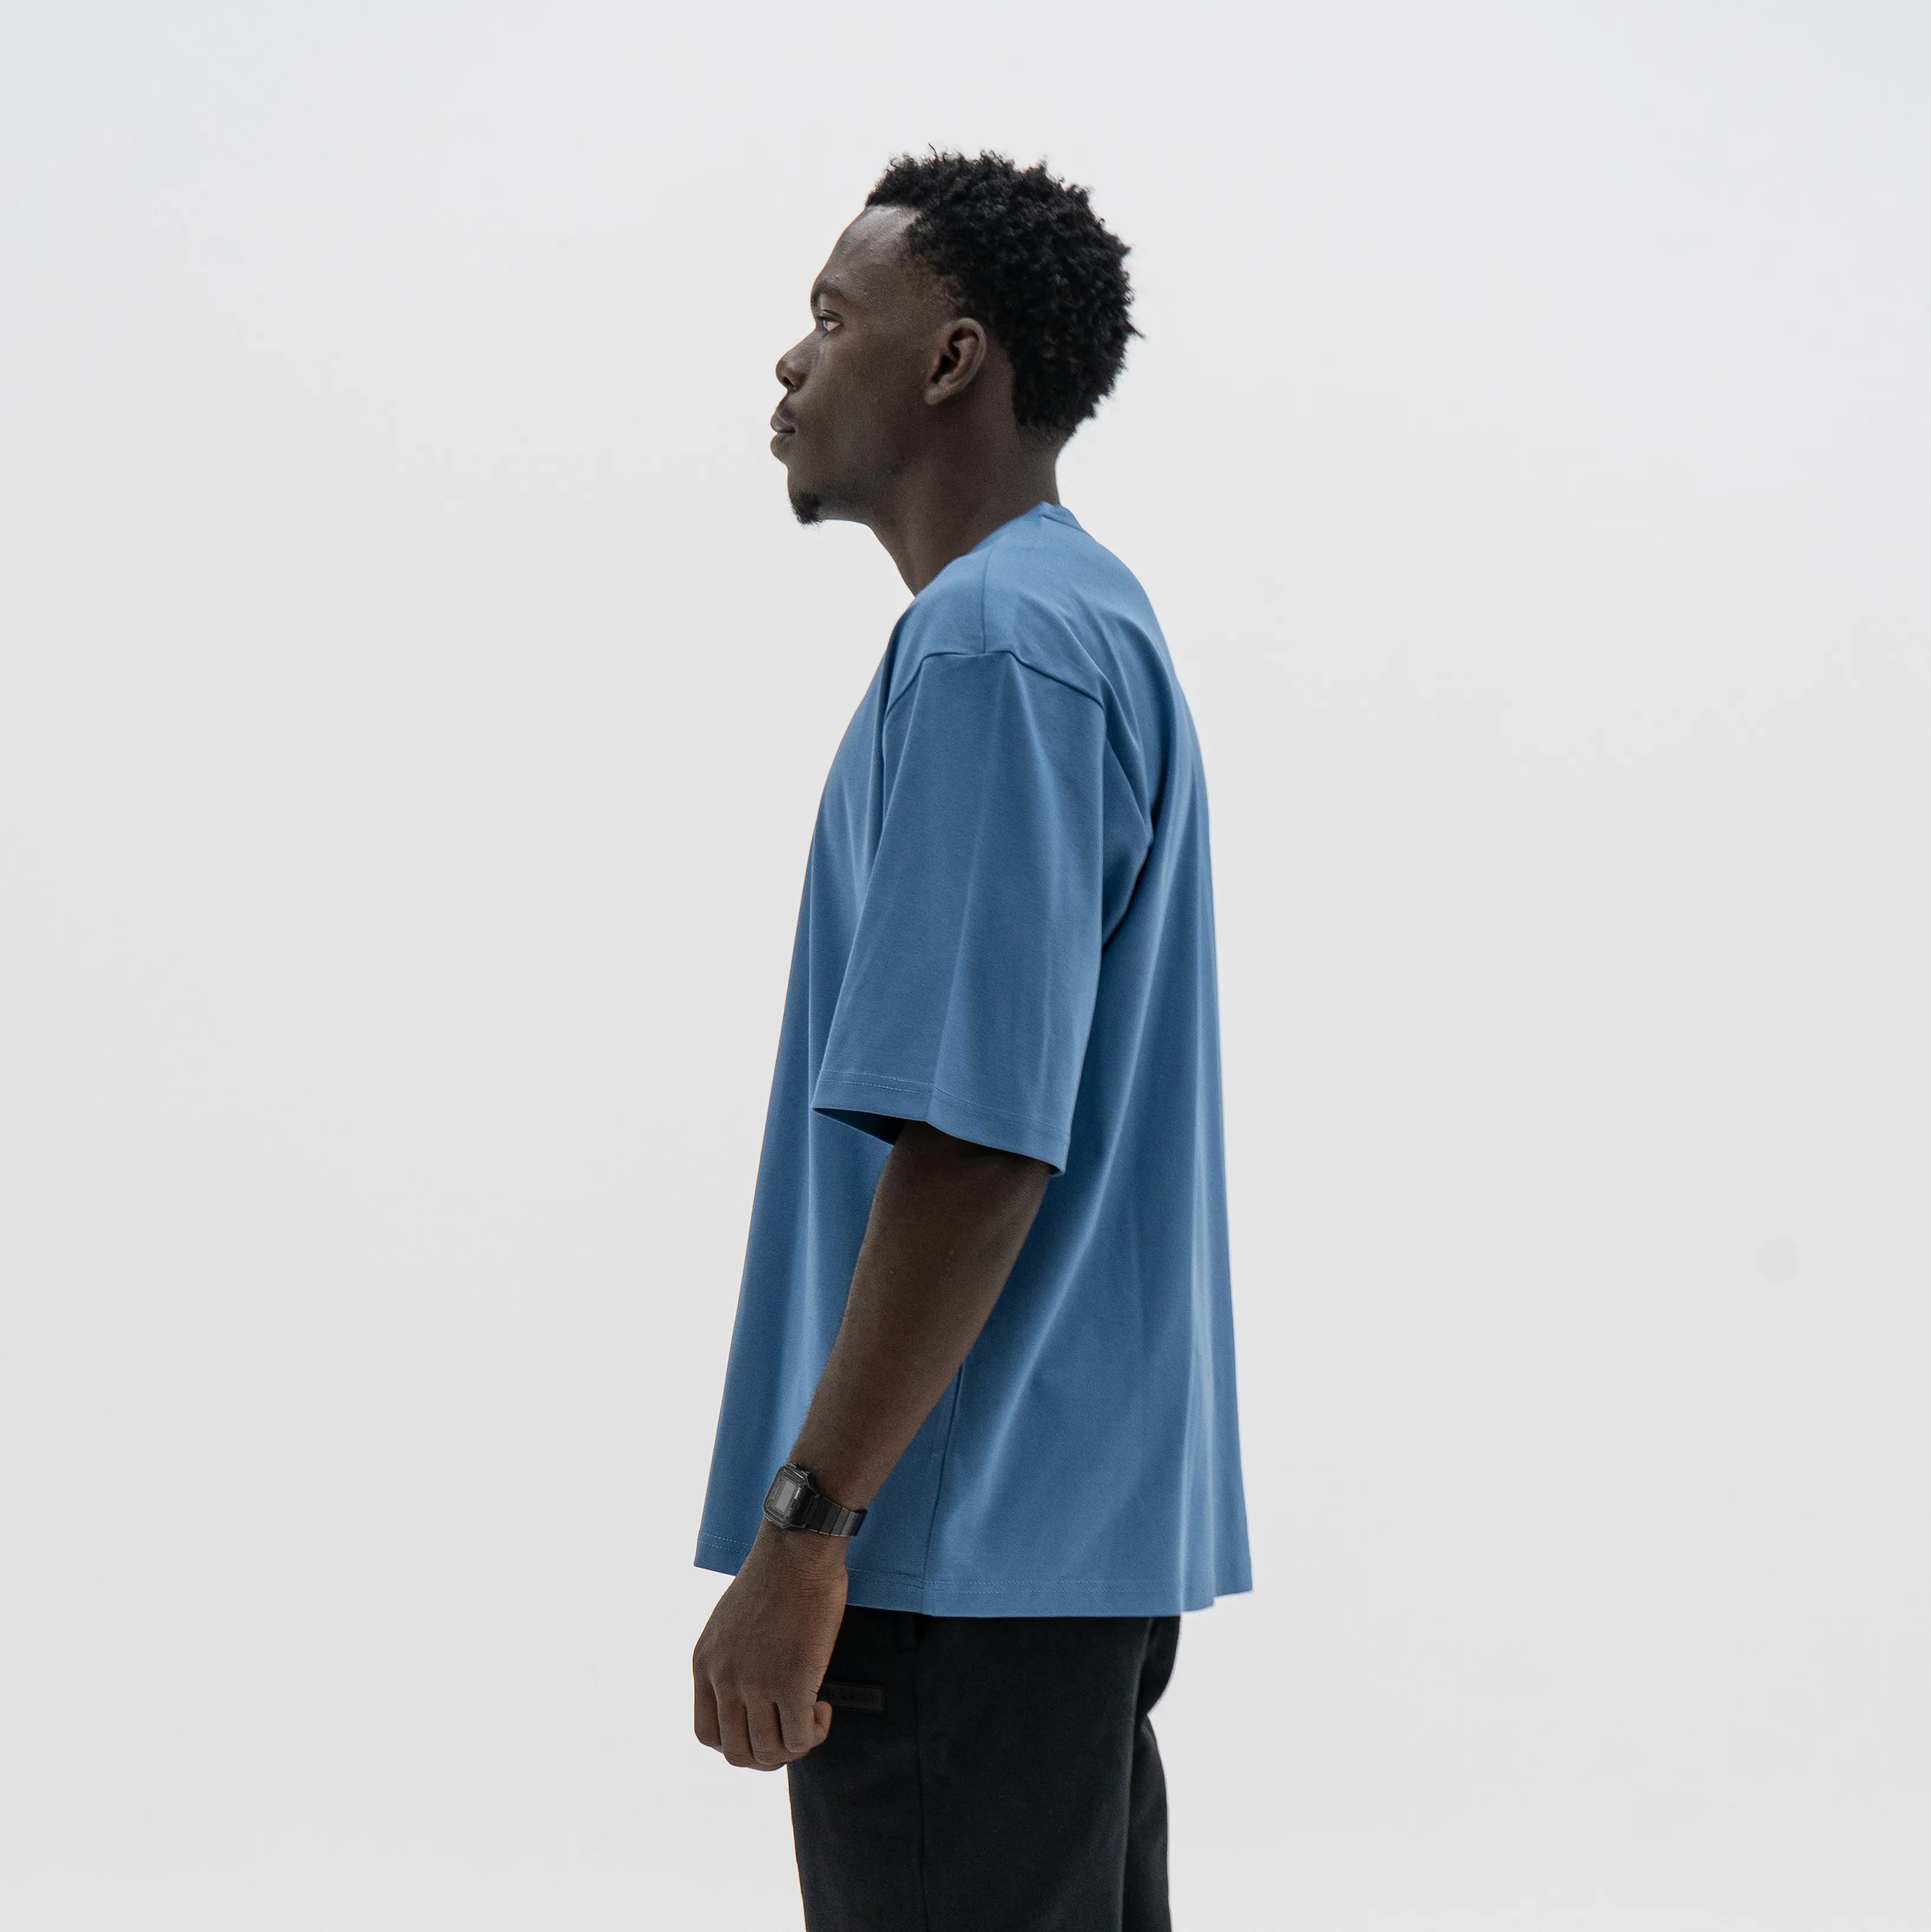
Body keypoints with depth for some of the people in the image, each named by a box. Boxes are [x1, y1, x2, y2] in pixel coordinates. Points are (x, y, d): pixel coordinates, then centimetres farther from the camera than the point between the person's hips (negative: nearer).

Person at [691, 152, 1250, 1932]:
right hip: (1077, 1530, 10)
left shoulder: (994, 646, -17)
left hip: (973, 1552, -10)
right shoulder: (1084, 617, 16)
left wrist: (805, 1525, -21)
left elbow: (976, 1140, -24)